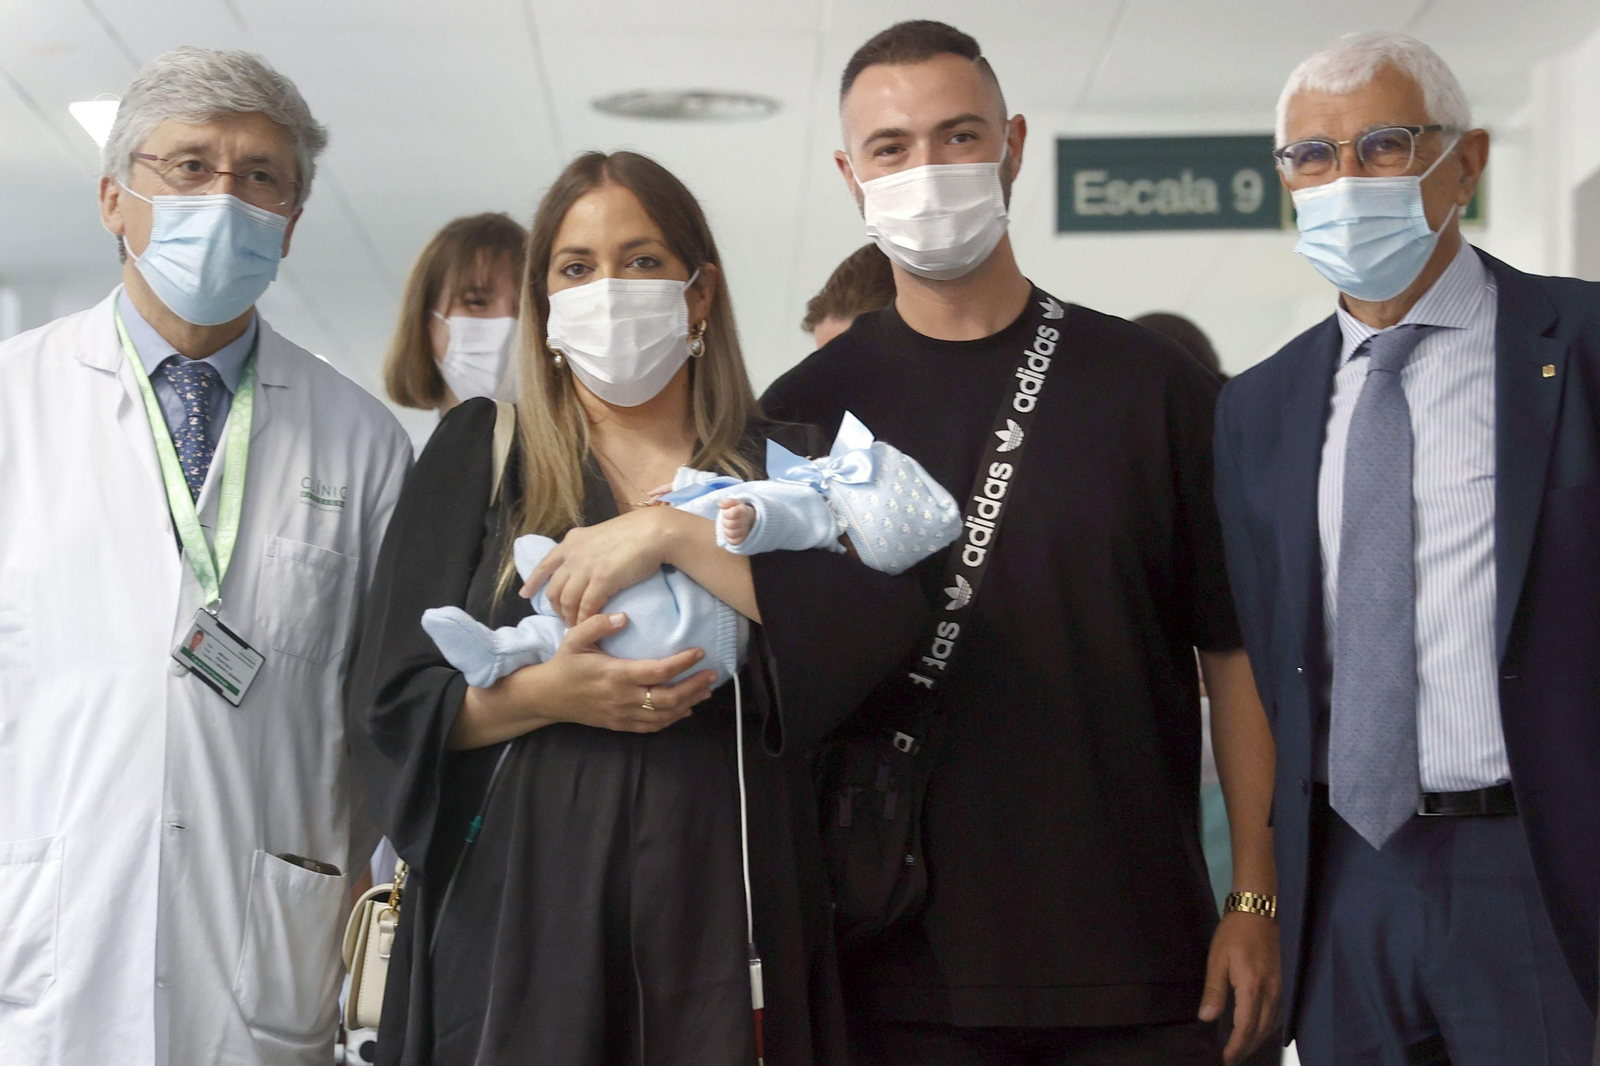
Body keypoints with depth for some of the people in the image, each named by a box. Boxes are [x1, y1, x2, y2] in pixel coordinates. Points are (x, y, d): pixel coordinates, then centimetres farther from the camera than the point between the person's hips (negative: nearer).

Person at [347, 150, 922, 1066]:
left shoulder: (779, 463, 8)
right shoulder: (479, 454, 8)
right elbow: (394, 700, 3)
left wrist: (672, 532, -15)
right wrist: (547, 693, -15)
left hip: (721, 907, 0)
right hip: (520, 908, 0)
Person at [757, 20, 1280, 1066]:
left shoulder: (1154, 386, 3)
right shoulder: (806, 413, 4)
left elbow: (1236, 649, 4)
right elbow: (777, 675, 5)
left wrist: (1256, 898, -2)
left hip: (1141, 961, 0)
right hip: (908, 976, 0)